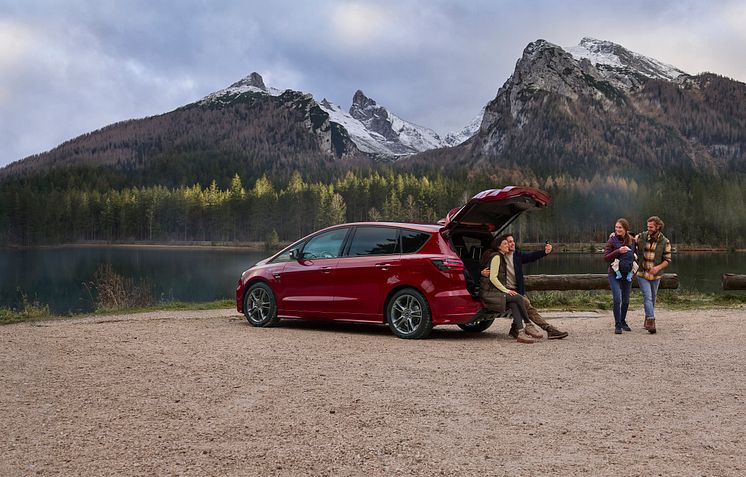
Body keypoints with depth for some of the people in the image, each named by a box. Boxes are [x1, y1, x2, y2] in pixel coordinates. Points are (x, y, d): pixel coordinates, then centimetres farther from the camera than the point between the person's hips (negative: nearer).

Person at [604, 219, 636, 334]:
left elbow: (635, 255, 18)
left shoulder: (632, 241, 4)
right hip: (614, 273, -4)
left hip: (628, 274, 4)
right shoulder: (612, 240, -6)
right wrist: (618, 251, -22)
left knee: (626, 300, 12)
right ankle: (617, 325, -5)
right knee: (617, 299, -14)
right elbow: (605, 257, -11)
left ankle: (623, 321, 31)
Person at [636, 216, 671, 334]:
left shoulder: (665, 242, -5)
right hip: (642, 274, -1)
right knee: (647, 297, -13)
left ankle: (647, 321, 28)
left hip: (655, 275, 2)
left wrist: (658, 267, -21)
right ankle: (651, 321, -17)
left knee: (652, 298, 13)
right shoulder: (642, 237, -4)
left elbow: (667, 260, -2)